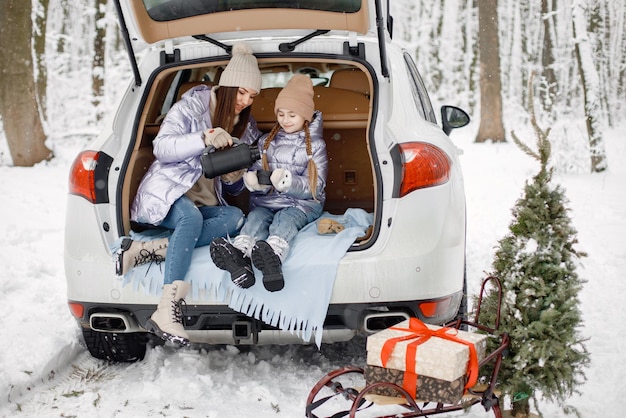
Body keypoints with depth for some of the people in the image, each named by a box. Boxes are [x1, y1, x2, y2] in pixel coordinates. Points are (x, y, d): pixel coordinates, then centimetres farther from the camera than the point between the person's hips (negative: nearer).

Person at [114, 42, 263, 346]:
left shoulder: (246, 128, 14)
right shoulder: (194, 103, -2)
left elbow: (233, 190, 16)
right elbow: (161, 147, -12)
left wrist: (234, 178, -9)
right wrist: (204, 139, -28)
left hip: (205, 204, 5)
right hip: (166, 193, -5)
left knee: (235, 218, -28)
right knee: (191, 217, -38)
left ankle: (149, 250, -35)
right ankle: (167, 312, -47)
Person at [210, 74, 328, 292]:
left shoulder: (315, 145, 8)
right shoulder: (266, 141, 18)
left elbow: (316, 186, -2)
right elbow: (254, 171, 11)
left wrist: (288, 182, -21)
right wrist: (253, 181, -15)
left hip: (302, 203, -2)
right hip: (266, 201, 2)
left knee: (284, 220, -35)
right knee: (256, 218, -31)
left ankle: (273, 256, -70)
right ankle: (239, 257, -65)